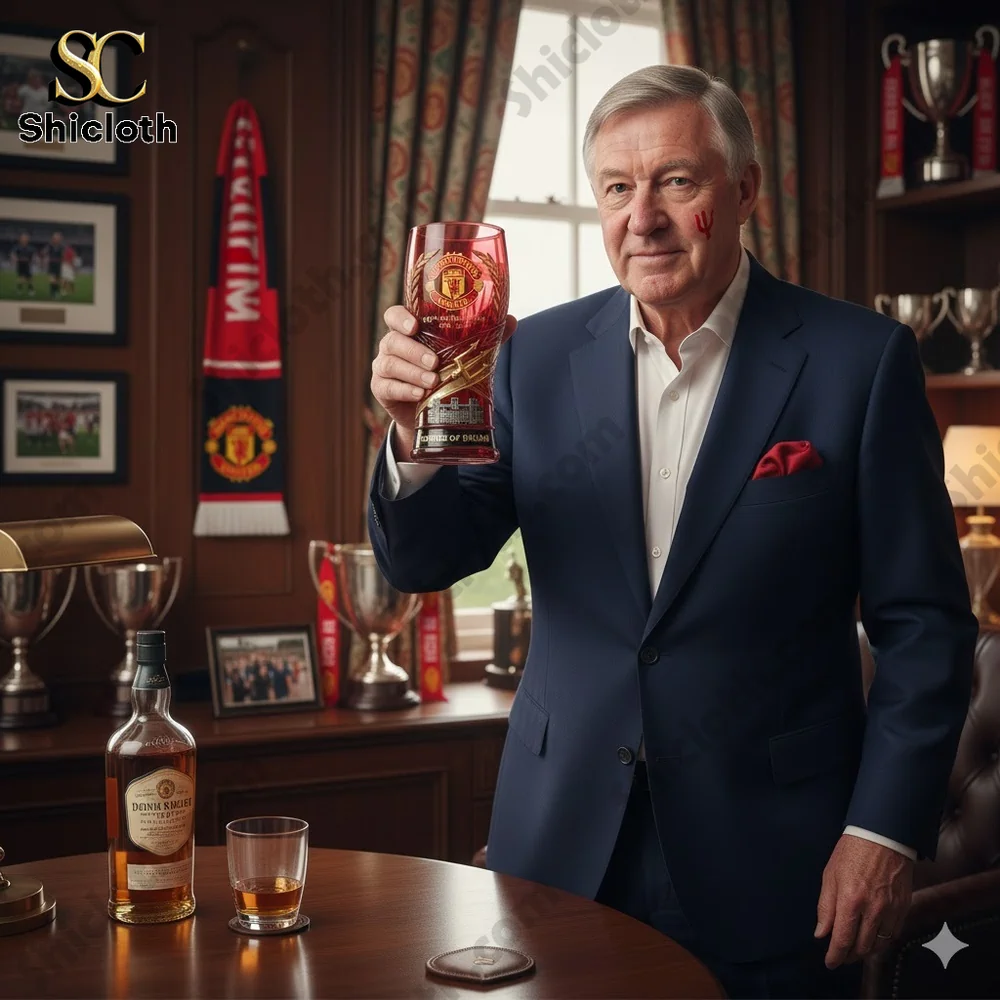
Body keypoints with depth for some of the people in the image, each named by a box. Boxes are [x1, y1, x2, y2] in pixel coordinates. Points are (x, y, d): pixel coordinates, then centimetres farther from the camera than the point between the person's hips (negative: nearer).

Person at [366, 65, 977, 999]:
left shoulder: (860, 359, -7)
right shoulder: (541, 354, 1)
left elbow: (923, 624, -5)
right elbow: (423, 562, -2)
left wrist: (886, 830, -9)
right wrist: (414, 435, -21)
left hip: (766, 864, -2)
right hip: (563, 847, 3)